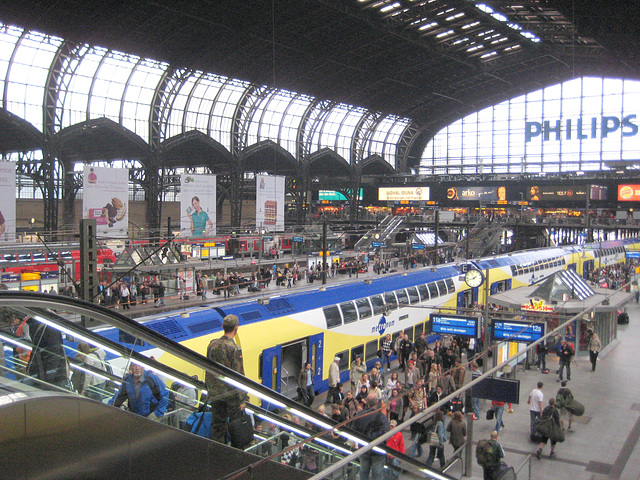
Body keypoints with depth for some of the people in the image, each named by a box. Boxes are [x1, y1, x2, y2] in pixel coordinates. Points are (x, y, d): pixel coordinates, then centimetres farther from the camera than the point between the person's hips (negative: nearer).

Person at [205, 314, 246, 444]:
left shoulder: (212, 345, 1)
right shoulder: (234, 349, -18)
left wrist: (209, 387, 21)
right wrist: (241, 399, -11)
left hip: (215, 393, 5)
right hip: (231, 393, -5)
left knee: (217, 424, 14)